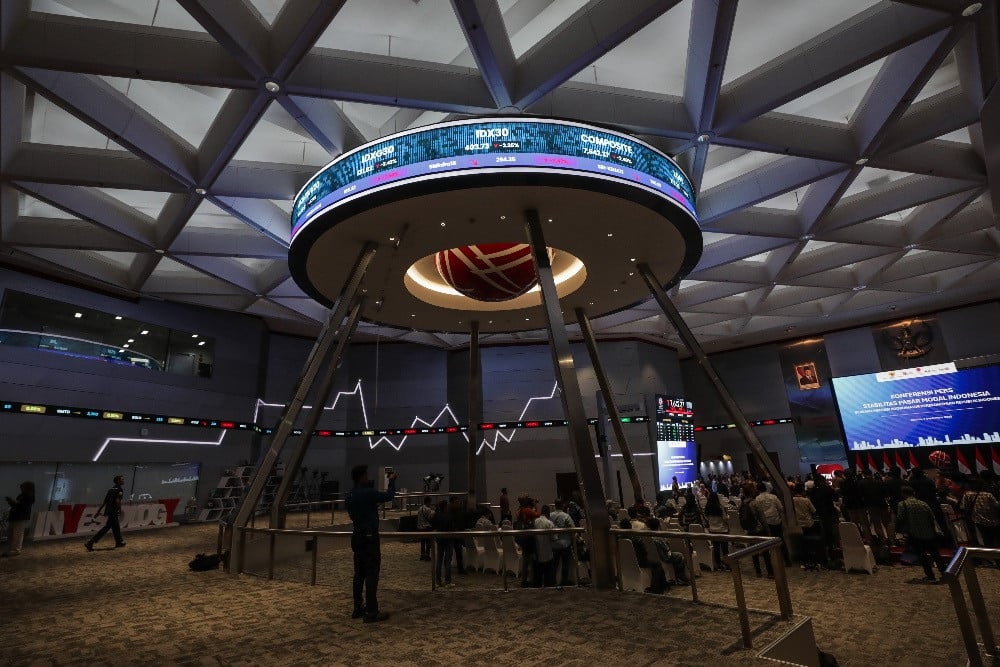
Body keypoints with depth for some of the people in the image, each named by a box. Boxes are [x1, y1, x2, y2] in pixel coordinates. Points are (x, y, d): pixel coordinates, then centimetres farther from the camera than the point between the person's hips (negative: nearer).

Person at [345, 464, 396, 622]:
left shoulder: (350, 496, 6)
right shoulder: (368, 493, -19)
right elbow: (389, 495, -9)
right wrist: (392, 480, 7)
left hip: (357, 537, 8)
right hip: (370, 538, -8)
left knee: (359, 574, 14)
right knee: (371, 574, -3)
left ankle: (358, 608, 22)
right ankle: (372, 612, 0)